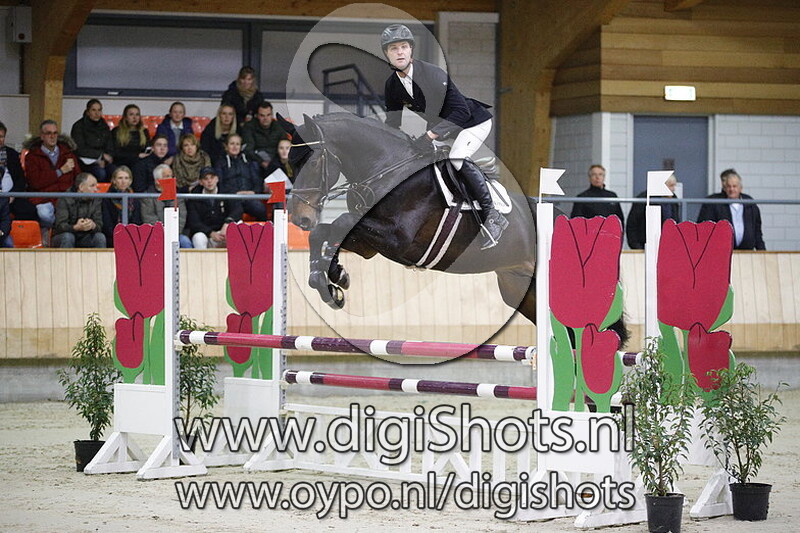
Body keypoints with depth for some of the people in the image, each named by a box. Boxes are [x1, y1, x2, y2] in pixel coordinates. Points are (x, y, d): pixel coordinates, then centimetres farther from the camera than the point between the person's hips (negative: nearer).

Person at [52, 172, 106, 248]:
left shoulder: (96, 200, 1)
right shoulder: (66, 200, -12)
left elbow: (99, 225, -8)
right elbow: (60, 226, -23)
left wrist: (93, 226, -35)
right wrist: (76, 227, -44)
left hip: (83, 241, 3)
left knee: (100, 237, -23)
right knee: (68, 236, -35)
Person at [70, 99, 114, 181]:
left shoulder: (104, 126, 15)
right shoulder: (79, 126, 0)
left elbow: (110, 149, 14)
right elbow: (79, 150, -7)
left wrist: (103, 160, -8)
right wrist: (101, 155, -10)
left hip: (103, 162, 4)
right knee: (100, 172, -36)